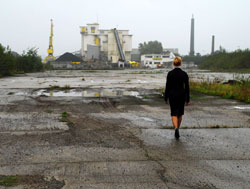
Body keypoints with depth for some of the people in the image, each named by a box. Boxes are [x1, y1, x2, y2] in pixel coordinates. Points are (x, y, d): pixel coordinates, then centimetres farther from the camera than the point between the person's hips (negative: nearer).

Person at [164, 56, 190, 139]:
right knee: (180, 113, 18)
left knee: (174, 114, 2)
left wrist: (166, 98, 5)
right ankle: (177, 129, 30)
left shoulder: (170, 73, -8)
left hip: (172, 95, -1)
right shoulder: (184, 74, -6)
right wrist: (187, 100, 1)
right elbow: (187, 87, -5)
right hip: (181, 95, 1)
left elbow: (167, 86, -5)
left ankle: (176, 128, -22)